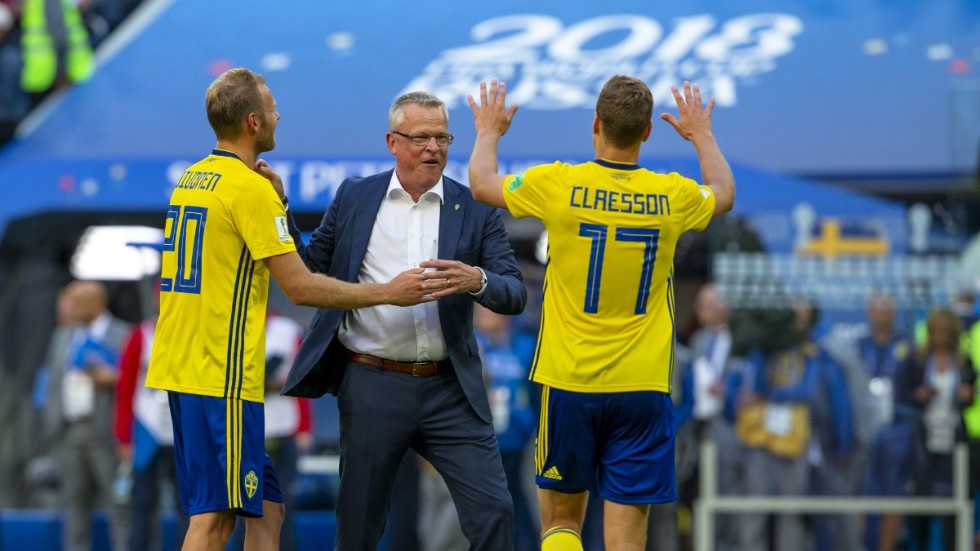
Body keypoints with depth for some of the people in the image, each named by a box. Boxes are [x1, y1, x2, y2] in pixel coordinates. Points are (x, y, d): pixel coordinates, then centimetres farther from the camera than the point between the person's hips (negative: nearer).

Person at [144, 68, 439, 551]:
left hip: (177, 368, 9)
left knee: (265, 507, 12)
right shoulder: (251, 188, -13)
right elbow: (300, 286, -15)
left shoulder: (190, 180, 14)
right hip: (222, 379, -9)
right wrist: (388, 293, -8)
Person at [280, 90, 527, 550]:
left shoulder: (475, 209, 3)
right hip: (371, 387, 0)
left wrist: (477, 280, -25)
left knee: (493, 510, -7)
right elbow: (310, 270, 9)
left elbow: (515, 296, -3)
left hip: (450, 390, 0)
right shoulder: (354, 198, 6)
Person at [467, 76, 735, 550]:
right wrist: (702, 135, 40)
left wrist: (489, 132, 30)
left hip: (568, 383, -1)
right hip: (642, 387, 1)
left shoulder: (559, 186, -9)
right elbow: (724, 194, 23)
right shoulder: (673, 196, -3)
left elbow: (481, 185, 11)